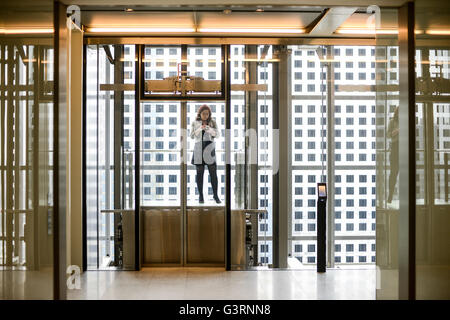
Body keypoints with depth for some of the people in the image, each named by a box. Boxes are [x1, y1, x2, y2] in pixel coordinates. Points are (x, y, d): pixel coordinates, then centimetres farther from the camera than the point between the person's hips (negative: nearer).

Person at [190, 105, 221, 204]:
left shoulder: (213, 122, 8)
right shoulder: (195, 123, 8)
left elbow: (217, 135, 2)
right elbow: (192, 136, 2)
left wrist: (210, 129, -18)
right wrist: (199, 129, -15)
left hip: (209, 149, 0)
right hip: (198, 149, 0)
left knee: (213, 172, -3)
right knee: (200, 172, 1)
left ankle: (215, 195, 3)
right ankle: (201, 196, 6)